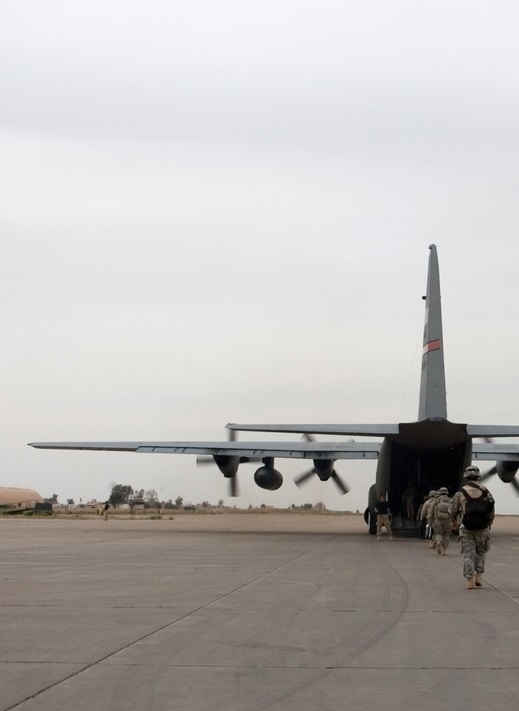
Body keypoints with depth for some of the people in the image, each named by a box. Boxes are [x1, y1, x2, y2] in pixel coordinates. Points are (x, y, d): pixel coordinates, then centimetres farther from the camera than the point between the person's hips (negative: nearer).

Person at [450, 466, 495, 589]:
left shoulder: (460, 493, -2)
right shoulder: (485, 491, 1)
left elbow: (453, 510, 2)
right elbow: (492, 511, 4)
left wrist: (453, 522, 22)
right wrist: (489, 523, 22)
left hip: (466, 528, -1)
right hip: (483, 528, 1)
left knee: (468, 553, 4)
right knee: (481, 552, 17)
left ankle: (470, 581, -3)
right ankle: (478, 577, 6)